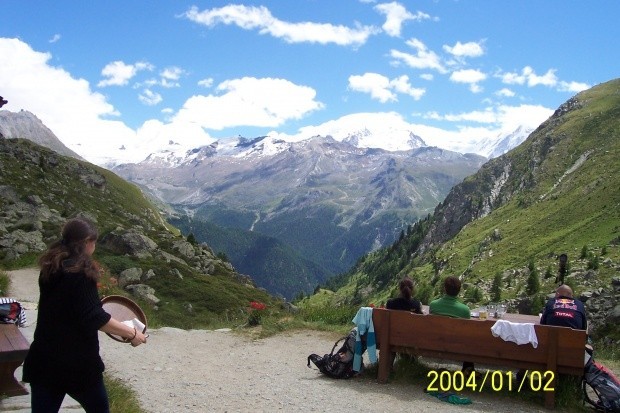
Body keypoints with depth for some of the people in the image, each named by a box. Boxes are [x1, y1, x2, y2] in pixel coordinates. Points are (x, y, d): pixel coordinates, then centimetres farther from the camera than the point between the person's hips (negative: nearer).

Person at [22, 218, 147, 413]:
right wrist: (131, 333, -13)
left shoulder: (51, 268, 6)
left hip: (42, 361, 6)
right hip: (76, 362, -6)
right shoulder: (80, 273, -17)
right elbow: (95, 318, -21)